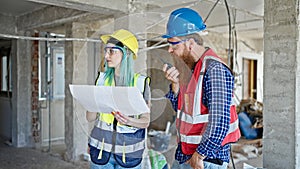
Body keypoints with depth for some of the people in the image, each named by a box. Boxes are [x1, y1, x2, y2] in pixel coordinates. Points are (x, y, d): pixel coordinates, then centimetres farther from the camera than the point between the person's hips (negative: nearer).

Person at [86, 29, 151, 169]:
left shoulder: (140, 82, -5)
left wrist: (129, 121, -22)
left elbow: (146, 121, -3)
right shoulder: (102, 79, 2)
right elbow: (90, 118, 3)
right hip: (101, 148, 2)